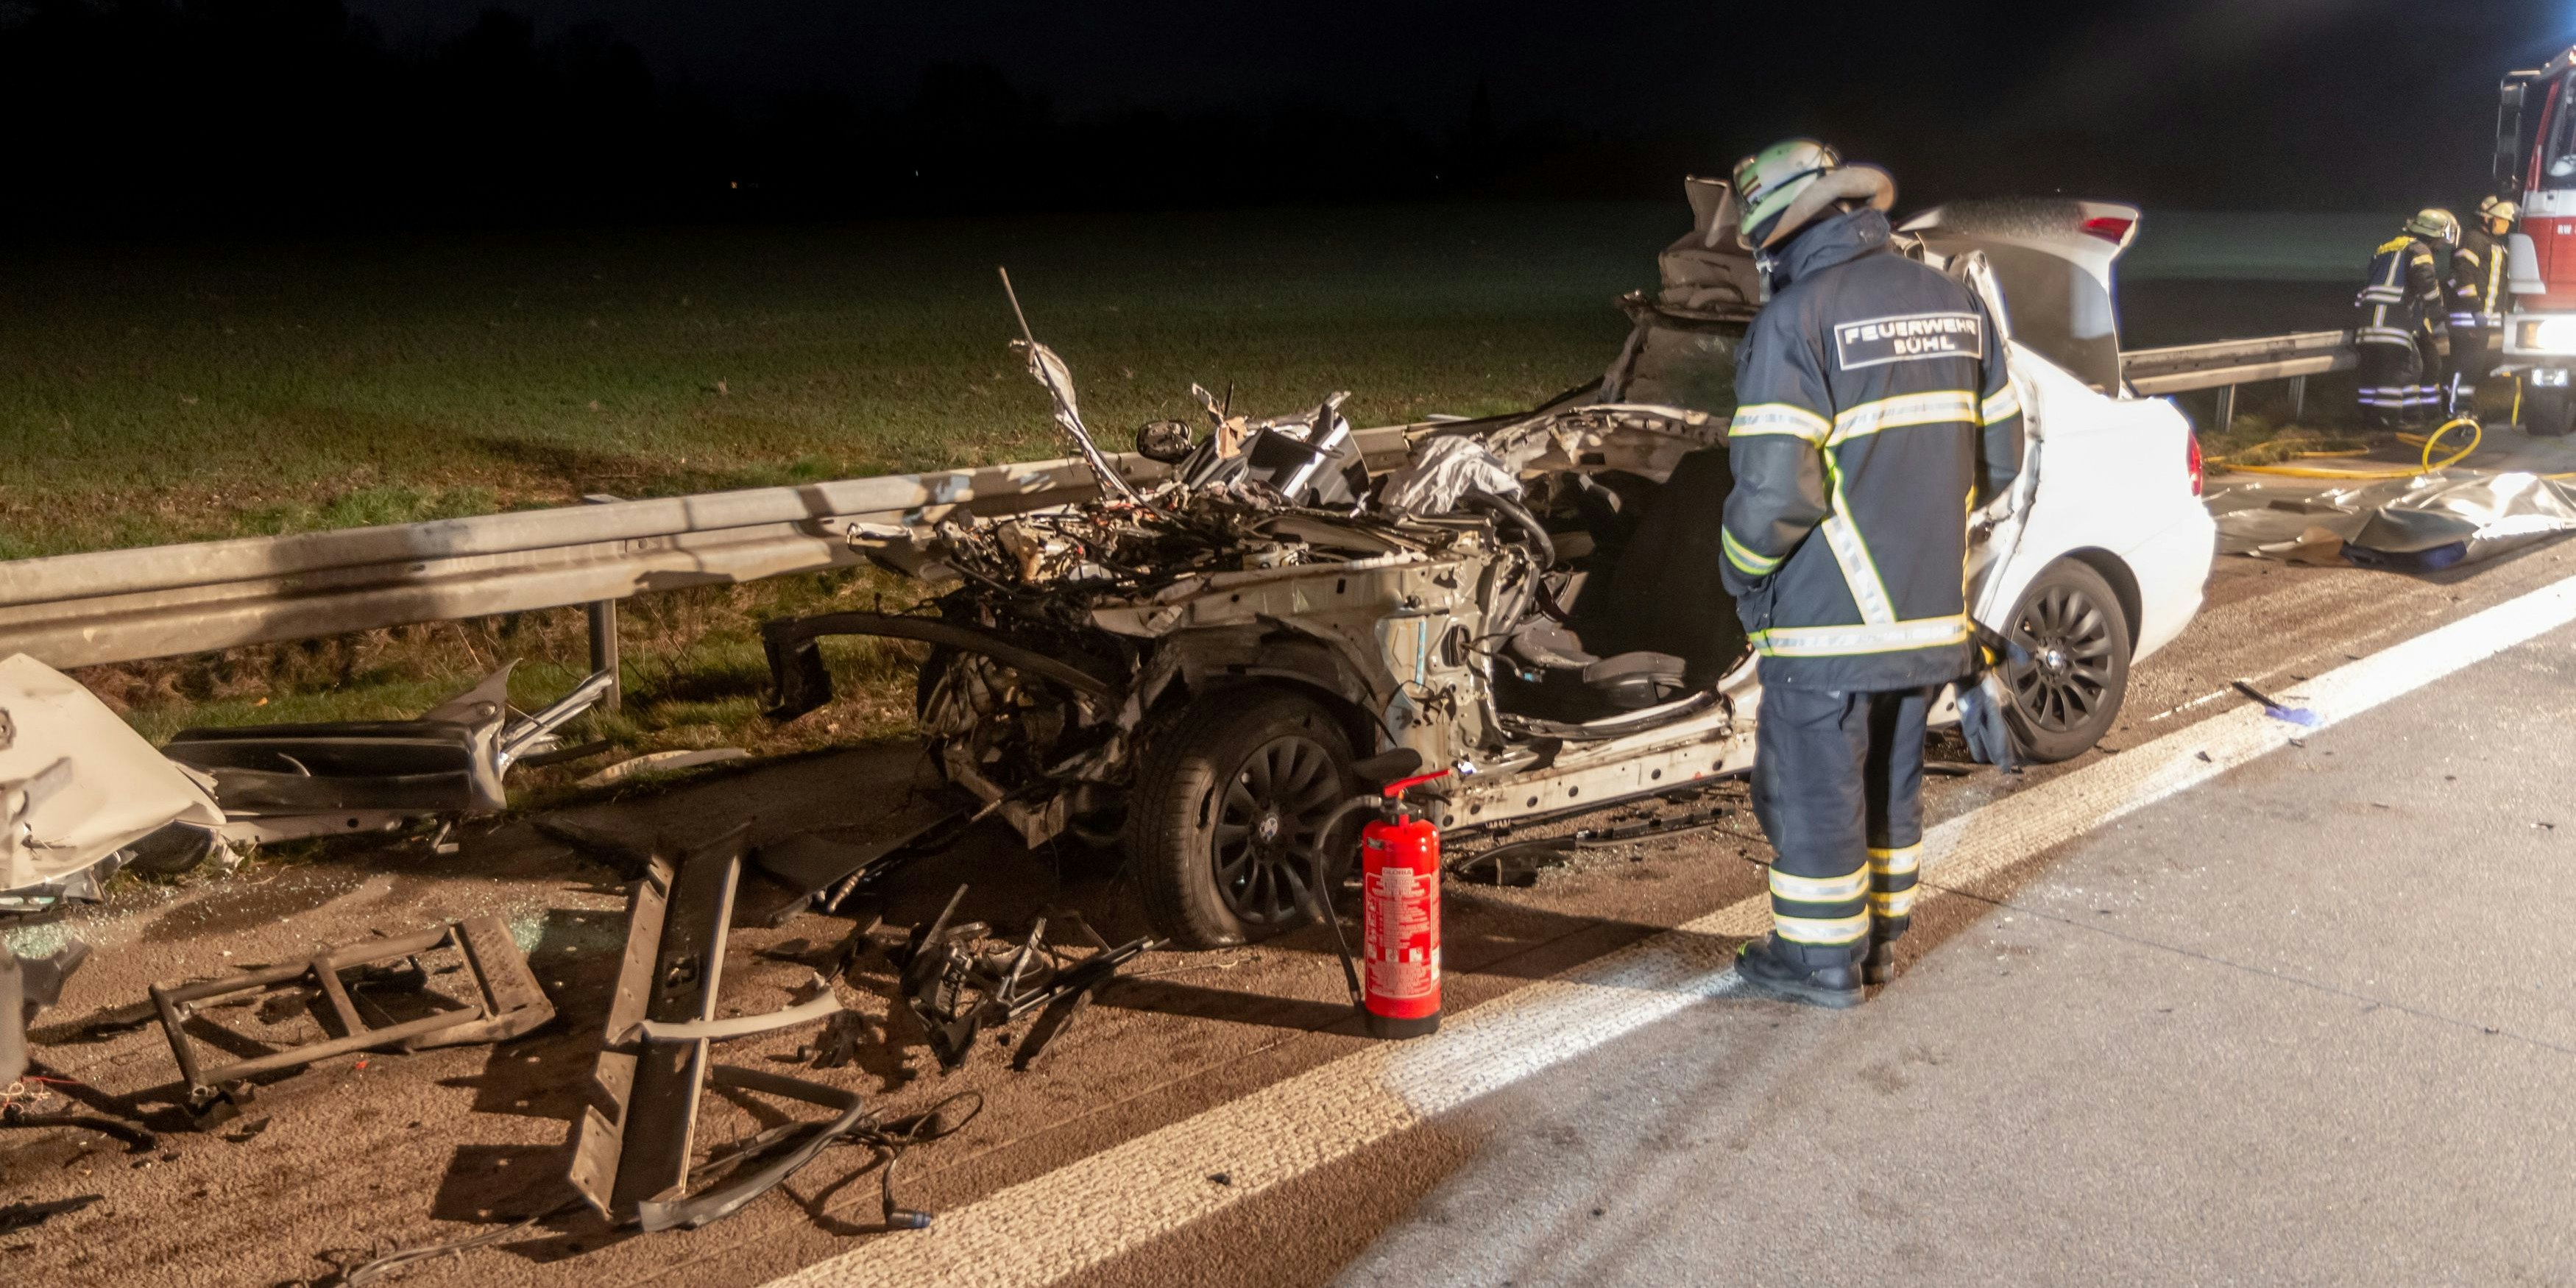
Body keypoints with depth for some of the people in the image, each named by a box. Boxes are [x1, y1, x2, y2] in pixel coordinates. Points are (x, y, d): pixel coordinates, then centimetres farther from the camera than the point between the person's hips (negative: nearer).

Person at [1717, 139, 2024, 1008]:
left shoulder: (1795, 321, -16)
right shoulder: (1956, 306, 6)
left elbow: (1774, 488, -21)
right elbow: (1998, 457, 11)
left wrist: (1741, 574, -4)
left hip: (1831, 618, -7)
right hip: (1930, 608, 7)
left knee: (1814, 788, 8)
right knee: (1891, 779, 20)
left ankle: (1823, 959, 19)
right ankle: (1881, 935, 33)